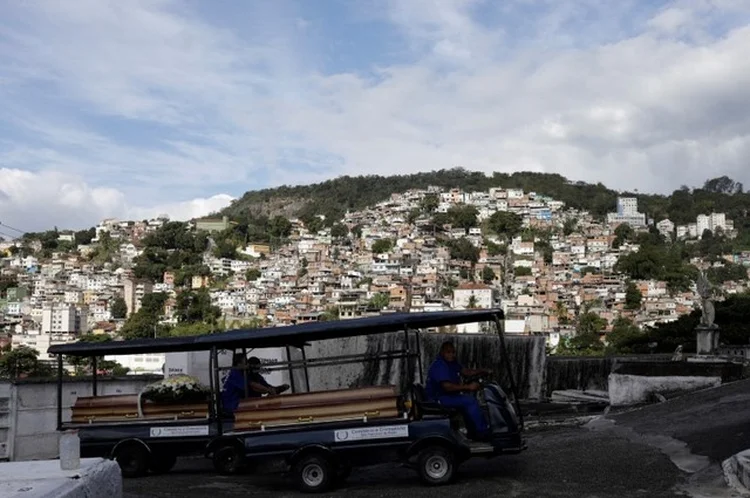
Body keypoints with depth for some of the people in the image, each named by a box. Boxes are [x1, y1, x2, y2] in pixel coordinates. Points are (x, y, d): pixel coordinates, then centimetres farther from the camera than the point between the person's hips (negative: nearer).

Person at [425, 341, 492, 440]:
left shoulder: (452, 362, 10)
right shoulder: (439, 366, -21)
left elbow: (465, 372, 11)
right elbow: (448, 387, -30)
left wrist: (482, 371, -3)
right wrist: (468, 387, -32)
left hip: (447, 395, 11)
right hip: (438, 399, -11)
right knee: (470, 401, -18)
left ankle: (473, 432, 14)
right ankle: (483, 432, -10)